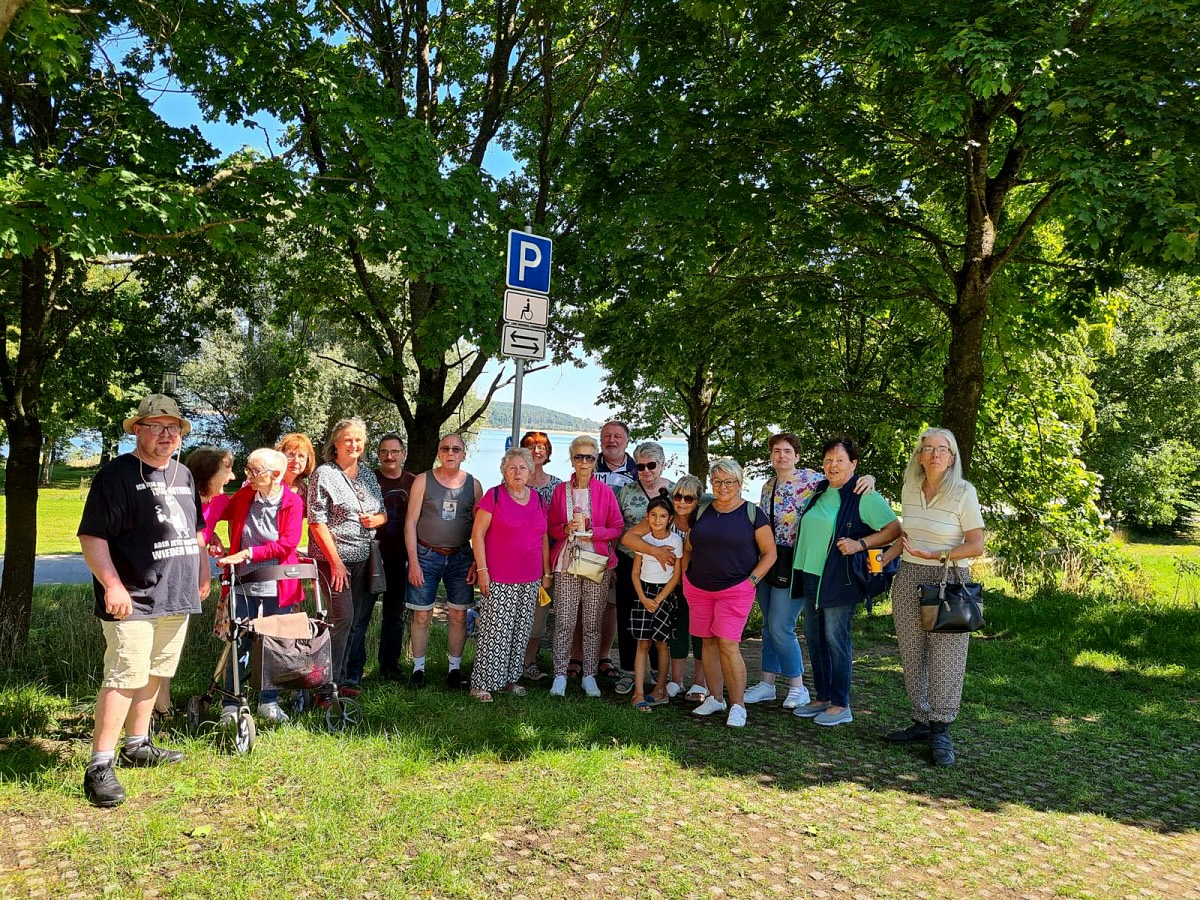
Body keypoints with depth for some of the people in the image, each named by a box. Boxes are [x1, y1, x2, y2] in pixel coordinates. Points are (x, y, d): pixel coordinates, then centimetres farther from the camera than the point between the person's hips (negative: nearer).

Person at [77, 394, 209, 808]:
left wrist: (202, 574, 19)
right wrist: (112, 585, -24)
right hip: (133, 601, -8)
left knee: (153, 674, 17)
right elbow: (92, 536, -15)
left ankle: (137, 745, 30)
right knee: (124, 677, -11)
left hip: (177, 599, 8)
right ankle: (99, 766, -5)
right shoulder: (117, 474, -9)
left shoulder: (183, 475, 14)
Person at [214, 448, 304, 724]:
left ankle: (268, 702, 25)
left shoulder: (292, 502, -6)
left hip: (277, 587, -1)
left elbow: (287, 544, -14)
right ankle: (230, 706, 15)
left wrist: (248, 553, -19)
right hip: (242, 585, 1)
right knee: (239, 644, 2)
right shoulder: (243, 496, 3)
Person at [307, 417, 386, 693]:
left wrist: (376, 519, -4)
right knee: (342, 618, -12)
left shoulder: (368, 475, 14)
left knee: (358, 619, 7)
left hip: (363, 559, 6)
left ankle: (347, 680, 19)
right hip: (334, 558, -6)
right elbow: (317, 522, -10)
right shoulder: (323, 474, -5)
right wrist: (335, 561, -15)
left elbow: (383, 513, 21)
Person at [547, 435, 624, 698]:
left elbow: (617, 528, 4)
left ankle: (589, 676, 13)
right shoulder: (560, 491, 7)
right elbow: (551, 528, 10)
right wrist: (567, 528, -10)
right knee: (564, 622, -2)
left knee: (593, 623, 3)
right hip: (566, 562, 0)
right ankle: (560, 675, 6)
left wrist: (592, 532, -10)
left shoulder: (605, 492, 4)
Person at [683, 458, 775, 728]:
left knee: (728, 645, -11)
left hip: (735, 590, -4)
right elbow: (688, 548, 17)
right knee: (708, 642, 9)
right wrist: (686, 576, 7)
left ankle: (737, 706, -1)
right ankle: (715, 698, 21)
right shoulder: (701, 512, 8)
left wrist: (751, 581, -8)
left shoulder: (752, 513, -3)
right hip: (698, 589, 5)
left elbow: (769, 553, 0)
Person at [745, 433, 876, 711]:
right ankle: (767, 683, 23)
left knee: (780, 627, -7)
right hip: (766, 561, 7)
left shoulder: (811, 479, -10)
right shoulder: (768, 486, 11)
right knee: (768, 625, 13)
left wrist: (868, 479, -31)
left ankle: (797, 687, 9)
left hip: (793, 563, -7)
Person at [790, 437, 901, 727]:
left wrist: (860, 544, -23)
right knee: (814, 638, 12)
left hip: (839, 580, -8)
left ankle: (840, 706, 10)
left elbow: (895, 529, -14)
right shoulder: (819, 491, 12)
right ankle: (822, 698, 25)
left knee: (836, 640, -2)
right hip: (810, 575, 8)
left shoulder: (864, 495, -11)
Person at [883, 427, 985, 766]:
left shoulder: (964, 492, -9)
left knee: (945, 656, -2)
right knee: (912, 655, 9)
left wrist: (936, 556, -19)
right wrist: (884, 558, 7)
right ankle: (922, 721, 20)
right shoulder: (909, 488, 7)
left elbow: (976, 545, -9)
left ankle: (940, 730, 9)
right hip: (908, 578, 5)